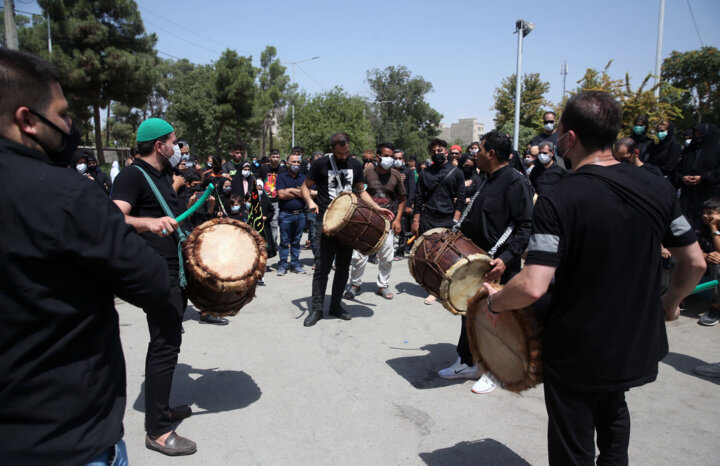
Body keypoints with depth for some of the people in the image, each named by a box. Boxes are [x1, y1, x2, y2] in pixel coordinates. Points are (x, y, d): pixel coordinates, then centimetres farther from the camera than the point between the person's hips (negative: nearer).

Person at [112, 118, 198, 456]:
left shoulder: (163, 176, 18)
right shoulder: (133, 176, -12)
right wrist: (149, 222, -43)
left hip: (175, 270, 10)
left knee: (167, 341, 17)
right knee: (165, 345, -8)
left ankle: (160, 408, 31)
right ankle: (157, 431, 1)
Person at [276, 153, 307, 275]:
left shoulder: (303, 178, 12)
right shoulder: (282, 177, 3)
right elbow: (281, 194, -10)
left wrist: (290, 190, -9)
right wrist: (298, 193, -5)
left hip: (300, 214, 3)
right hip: (285, 214, -3)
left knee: (296, 241, 9)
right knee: (284, 241, 1)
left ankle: (295, 264, 17)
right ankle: (282, 265, 8)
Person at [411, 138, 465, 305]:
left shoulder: (456, 172, 6)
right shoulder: (425, 173, 9)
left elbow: (460, 199, 3)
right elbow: (418, 198, 9)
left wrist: (455, 221, -6)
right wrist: (416, 221, 3)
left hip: (448, 221, -1)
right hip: (428, 220, 1)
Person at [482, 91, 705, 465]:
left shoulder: (557, 200, -22)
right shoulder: (657, 188, -6)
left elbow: (533, 287, -29)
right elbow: (695, 264, 2)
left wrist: (495, 302, -9)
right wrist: (671, 302, 20)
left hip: (577, 353, -5)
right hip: (637, 346, 6)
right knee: (612, 413, 34)